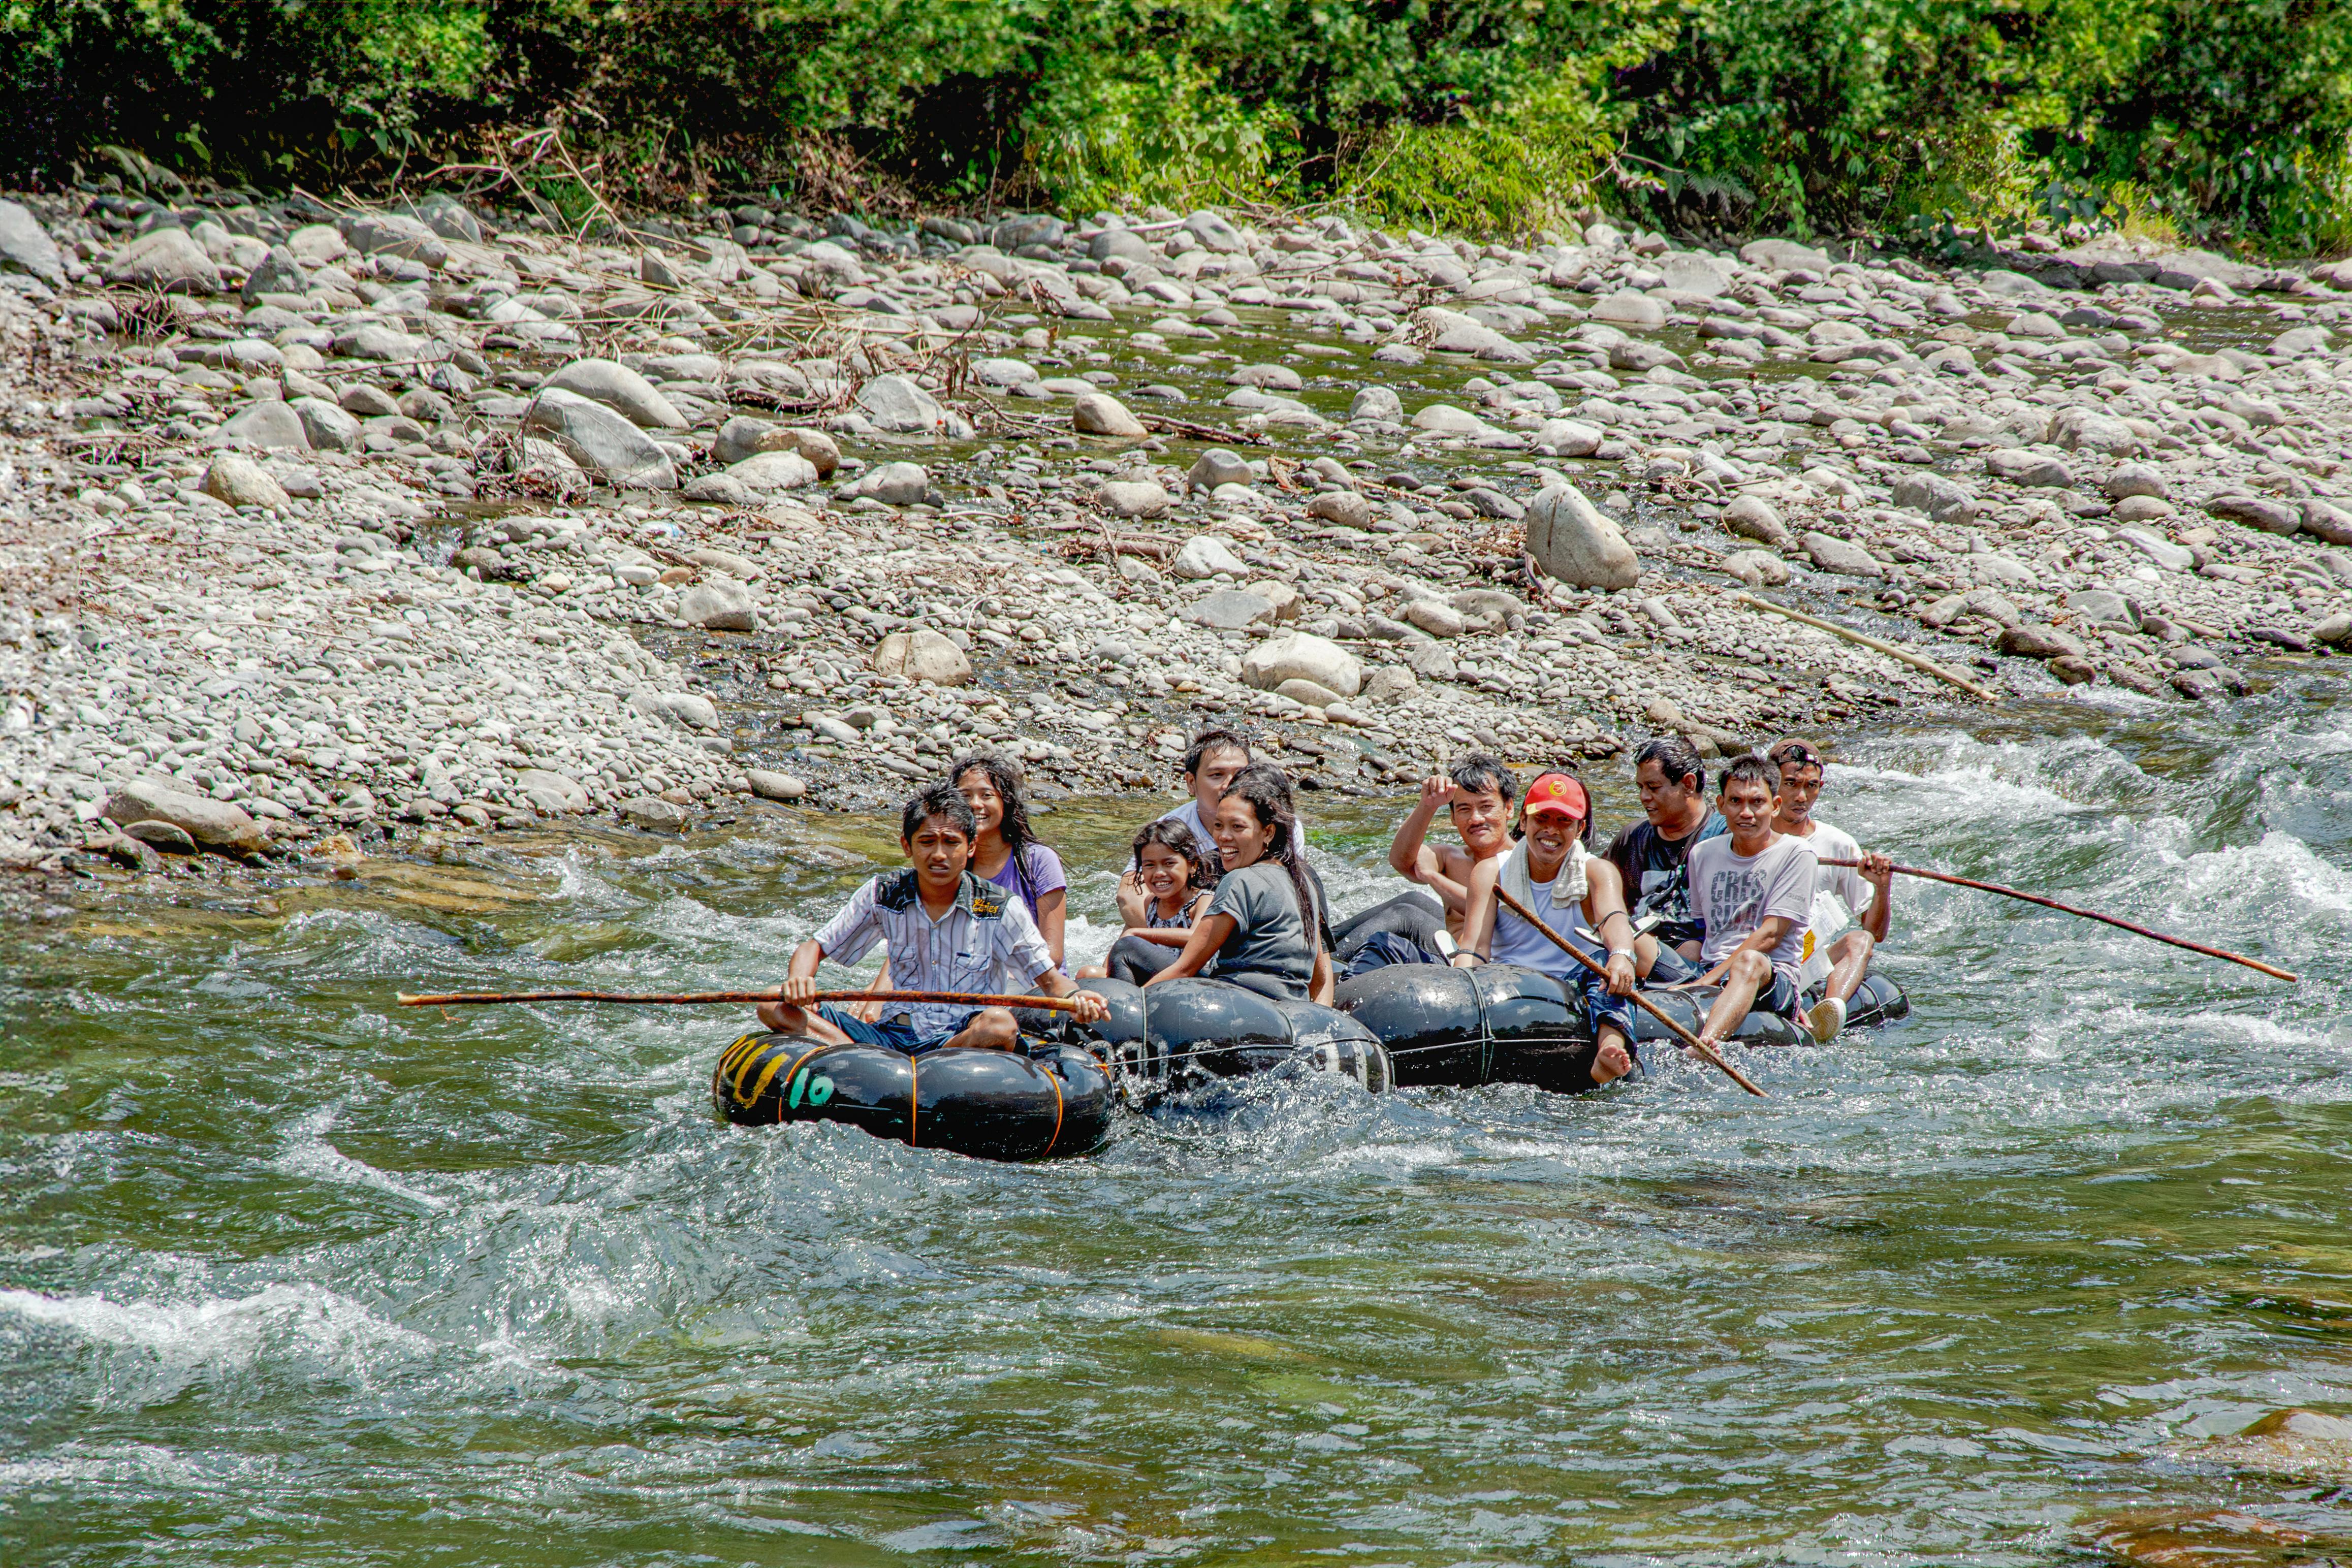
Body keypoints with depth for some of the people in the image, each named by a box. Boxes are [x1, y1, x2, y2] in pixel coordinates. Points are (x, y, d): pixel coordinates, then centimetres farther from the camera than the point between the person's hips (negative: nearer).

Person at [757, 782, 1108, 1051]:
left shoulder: (1001, 909, -4)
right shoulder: (882, 895, 3)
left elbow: (1049, 978, -1)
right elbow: (815, 948, 7)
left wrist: (1076, 998, -26)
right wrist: (798, 980, -17)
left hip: (967, 1038, -3)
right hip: (896, 1034, 3)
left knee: (1000, 1024, -38)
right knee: (774, 1006, -16)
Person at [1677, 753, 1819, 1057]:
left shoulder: (1795, 855, 1)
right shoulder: (1703, 855, 18)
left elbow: (1769, 936, -8)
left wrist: (1706, 983, -17)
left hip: (1775, 980, -6)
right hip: (1709, 977, 6)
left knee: (1750, 962, -42)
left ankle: (1704, 1044, -70)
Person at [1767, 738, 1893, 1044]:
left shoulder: (1839, 846, 11)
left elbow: (1876, 934, 10)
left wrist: (1882, 889, -9)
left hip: (1818, 970, 1)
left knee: (1859, 940, -27)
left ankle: (1831, 1007, -56)